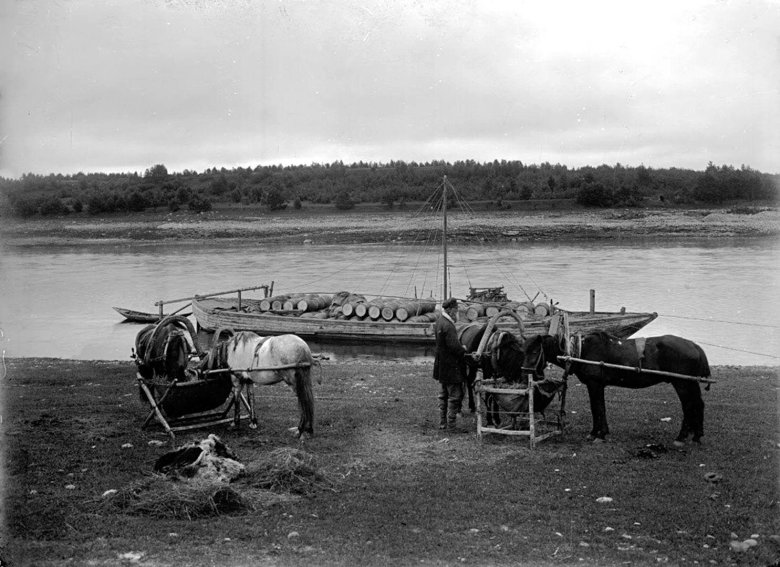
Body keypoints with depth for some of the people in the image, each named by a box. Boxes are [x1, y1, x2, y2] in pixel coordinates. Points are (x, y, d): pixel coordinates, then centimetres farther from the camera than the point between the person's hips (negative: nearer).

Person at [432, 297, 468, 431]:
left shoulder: (439, 322, 9)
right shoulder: (448, 326, -23)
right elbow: (454, 346, -26)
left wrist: (460, 347, 12)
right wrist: (464, 349, -8)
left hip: (442, 367, 10)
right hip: (451, 368, -10)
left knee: (443, 395, 17)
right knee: (455, 395, -1)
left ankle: (443, 423, 23)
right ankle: (450, 425, 2)